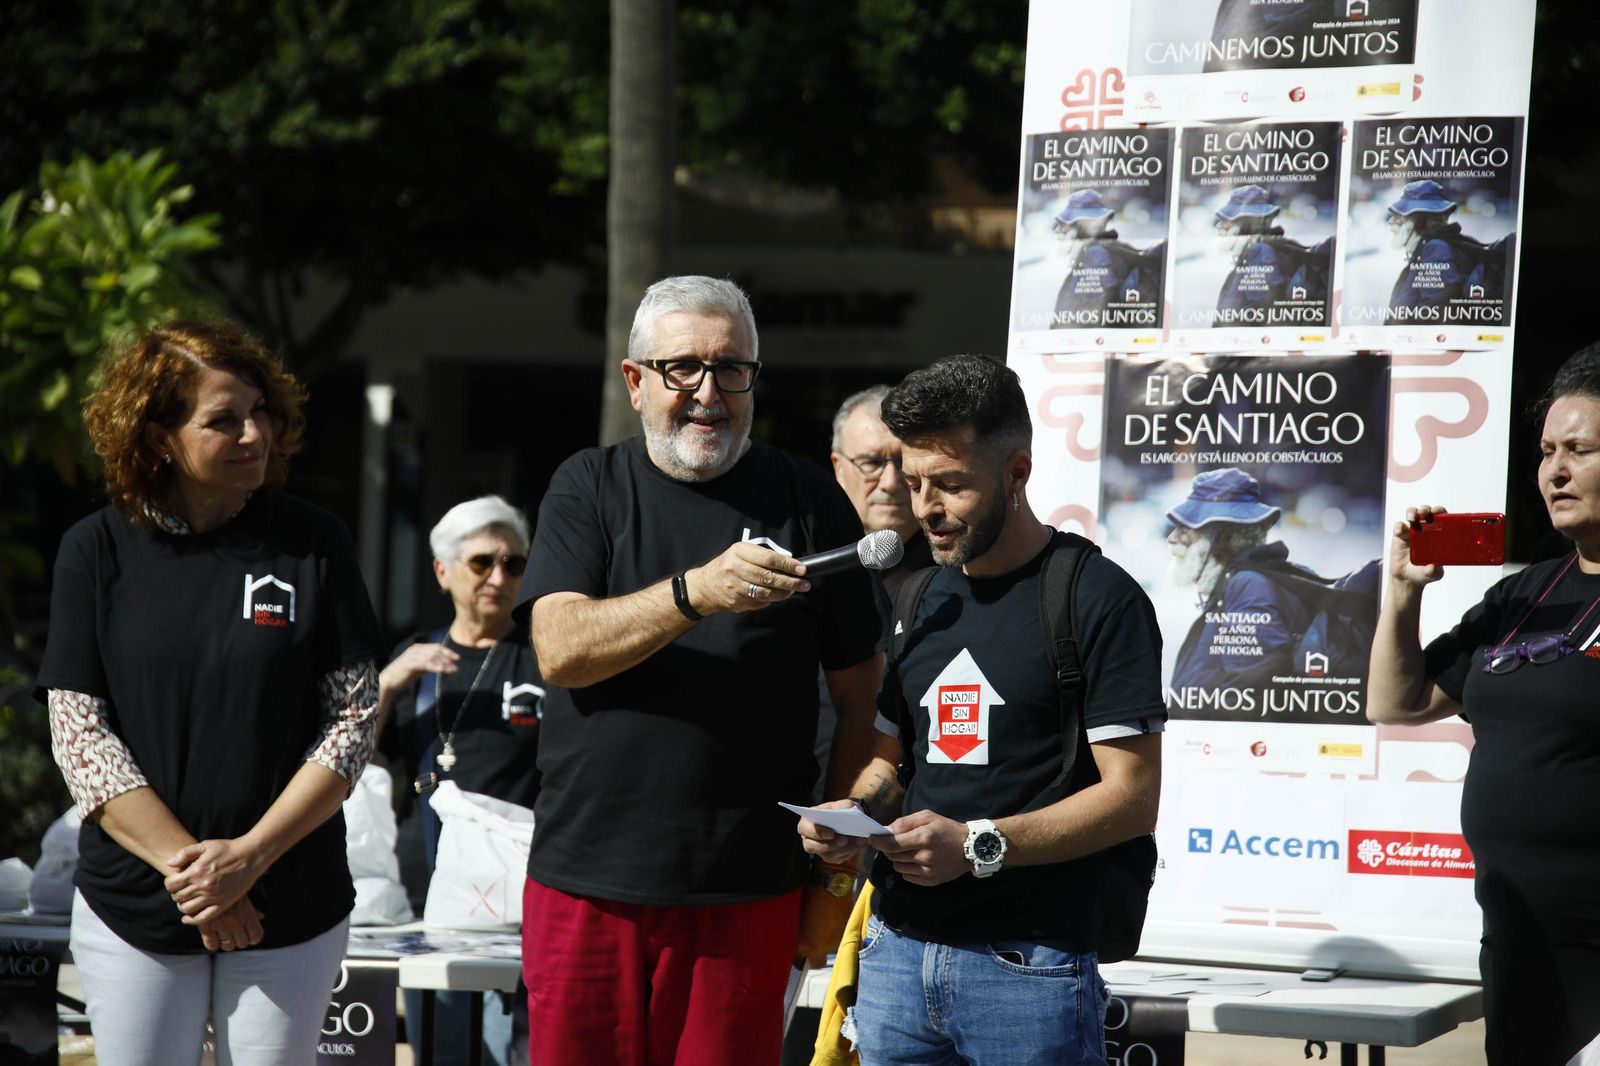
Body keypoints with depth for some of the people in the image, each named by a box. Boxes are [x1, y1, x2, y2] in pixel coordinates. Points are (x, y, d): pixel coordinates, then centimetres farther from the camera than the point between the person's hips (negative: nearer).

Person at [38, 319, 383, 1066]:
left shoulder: (313, 543, 0)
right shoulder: (97, 550, -1)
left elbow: (354, 717, -2)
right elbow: (77, 731, -4)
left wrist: (250, 855, -12)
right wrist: (185, 863, -13)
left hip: (291, 907, 0)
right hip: (131, 908, 0)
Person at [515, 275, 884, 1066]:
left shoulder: (807, 502, 5)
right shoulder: (588, 488, 7)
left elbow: (859, 699, 7)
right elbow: (560, 649, -8)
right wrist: (697, 592, -24)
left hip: (746, 896, -1)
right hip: (585, 884, 1)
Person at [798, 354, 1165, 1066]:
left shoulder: (1099, 600, -6)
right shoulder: (924, 600, 16)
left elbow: (1132, 798, -11)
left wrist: (978, 845, -20)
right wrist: (853, 816, 2)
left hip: (1027, 969, -6)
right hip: (898, 950, 6)